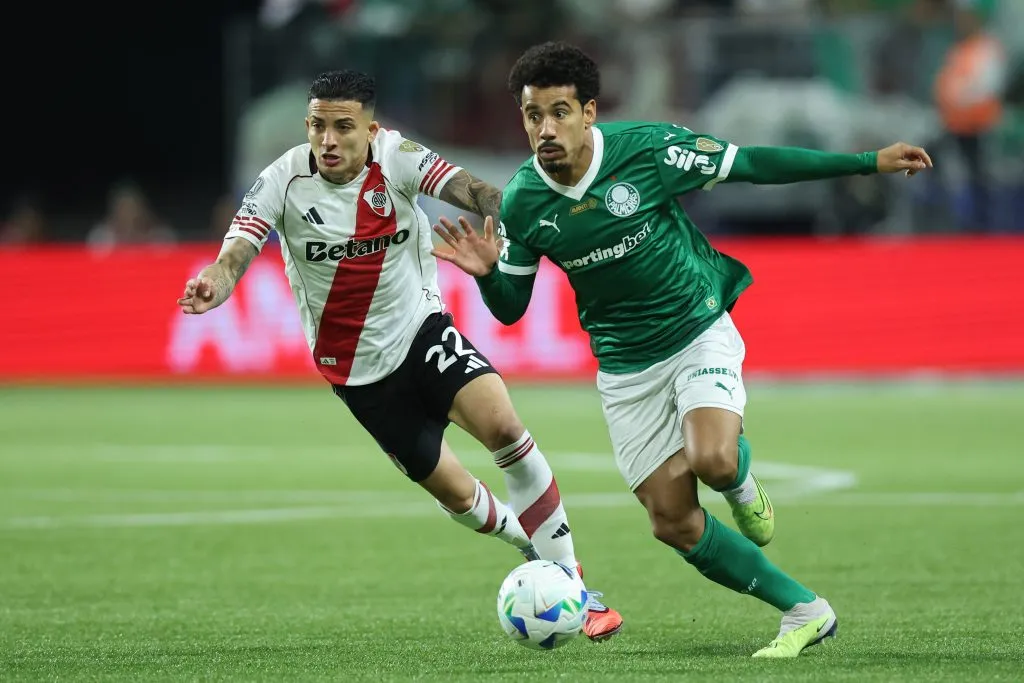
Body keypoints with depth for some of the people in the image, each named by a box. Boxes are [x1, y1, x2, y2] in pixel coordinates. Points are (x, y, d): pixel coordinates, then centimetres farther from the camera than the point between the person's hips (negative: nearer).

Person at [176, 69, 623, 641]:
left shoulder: (396, 158, -14)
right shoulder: (285, 180, -15)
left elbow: (466, 190, -29)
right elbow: (239, 248, -26)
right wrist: (214, 285, -50)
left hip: (421, 328, 0)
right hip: (358, 368, 0)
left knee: (502, 424, -25)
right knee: (455, 493, 4)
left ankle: (567, 579, -14)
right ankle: (535, 544, 36)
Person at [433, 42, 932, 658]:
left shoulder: (646, 149, -18)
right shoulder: (522, 203, -10)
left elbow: (752, 164, -8)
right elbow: (511, 307, 1)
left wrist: (869, 163, -7)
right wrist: (487, 274, -23)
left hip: (700, 334, -3)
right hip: (626, 368, 3)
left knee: (712, 461, -31)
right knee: (673, 522, -4)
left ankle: (740, 479, 8)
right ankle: (806, 612, 10)